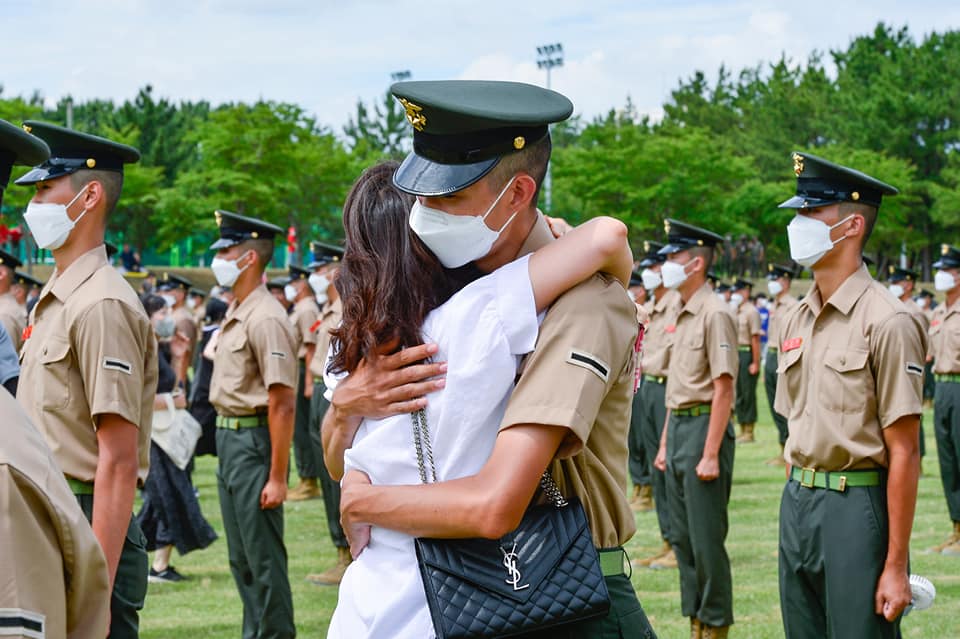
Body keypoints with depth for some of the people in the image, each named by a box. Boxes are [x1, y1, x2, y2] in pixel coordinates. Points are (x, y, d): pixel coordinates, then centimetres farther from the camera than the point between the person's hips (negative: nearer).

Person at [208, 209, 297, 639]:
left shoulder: (266, 320, -18)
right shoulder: (234, 316, 11)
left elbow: (282, 404, -21)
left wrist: (277, 476, -21)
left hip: (254, 442, -10)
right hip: (229, 439, 10)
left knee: (264, 557, -2)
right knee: (240, 556, 17)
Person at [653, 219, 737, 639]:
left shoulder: (715, 314, -14)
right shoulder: (683, 315, 15)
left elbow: (723, 389, -17)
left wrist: (711, 454, -20)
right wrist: (665, 444, 18)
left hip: (704, 428, -9)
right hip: (678, 428, 9)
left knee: (706, 539, -3)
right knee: (682, 537, 14)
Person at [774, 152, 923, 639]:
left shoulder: (886, 321, -13)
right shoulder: (794, 321, 10)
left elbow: (903, 454, -14)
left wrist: (896, 567, -15)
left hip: (857, 506, -7)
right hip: (797, 502, 7)